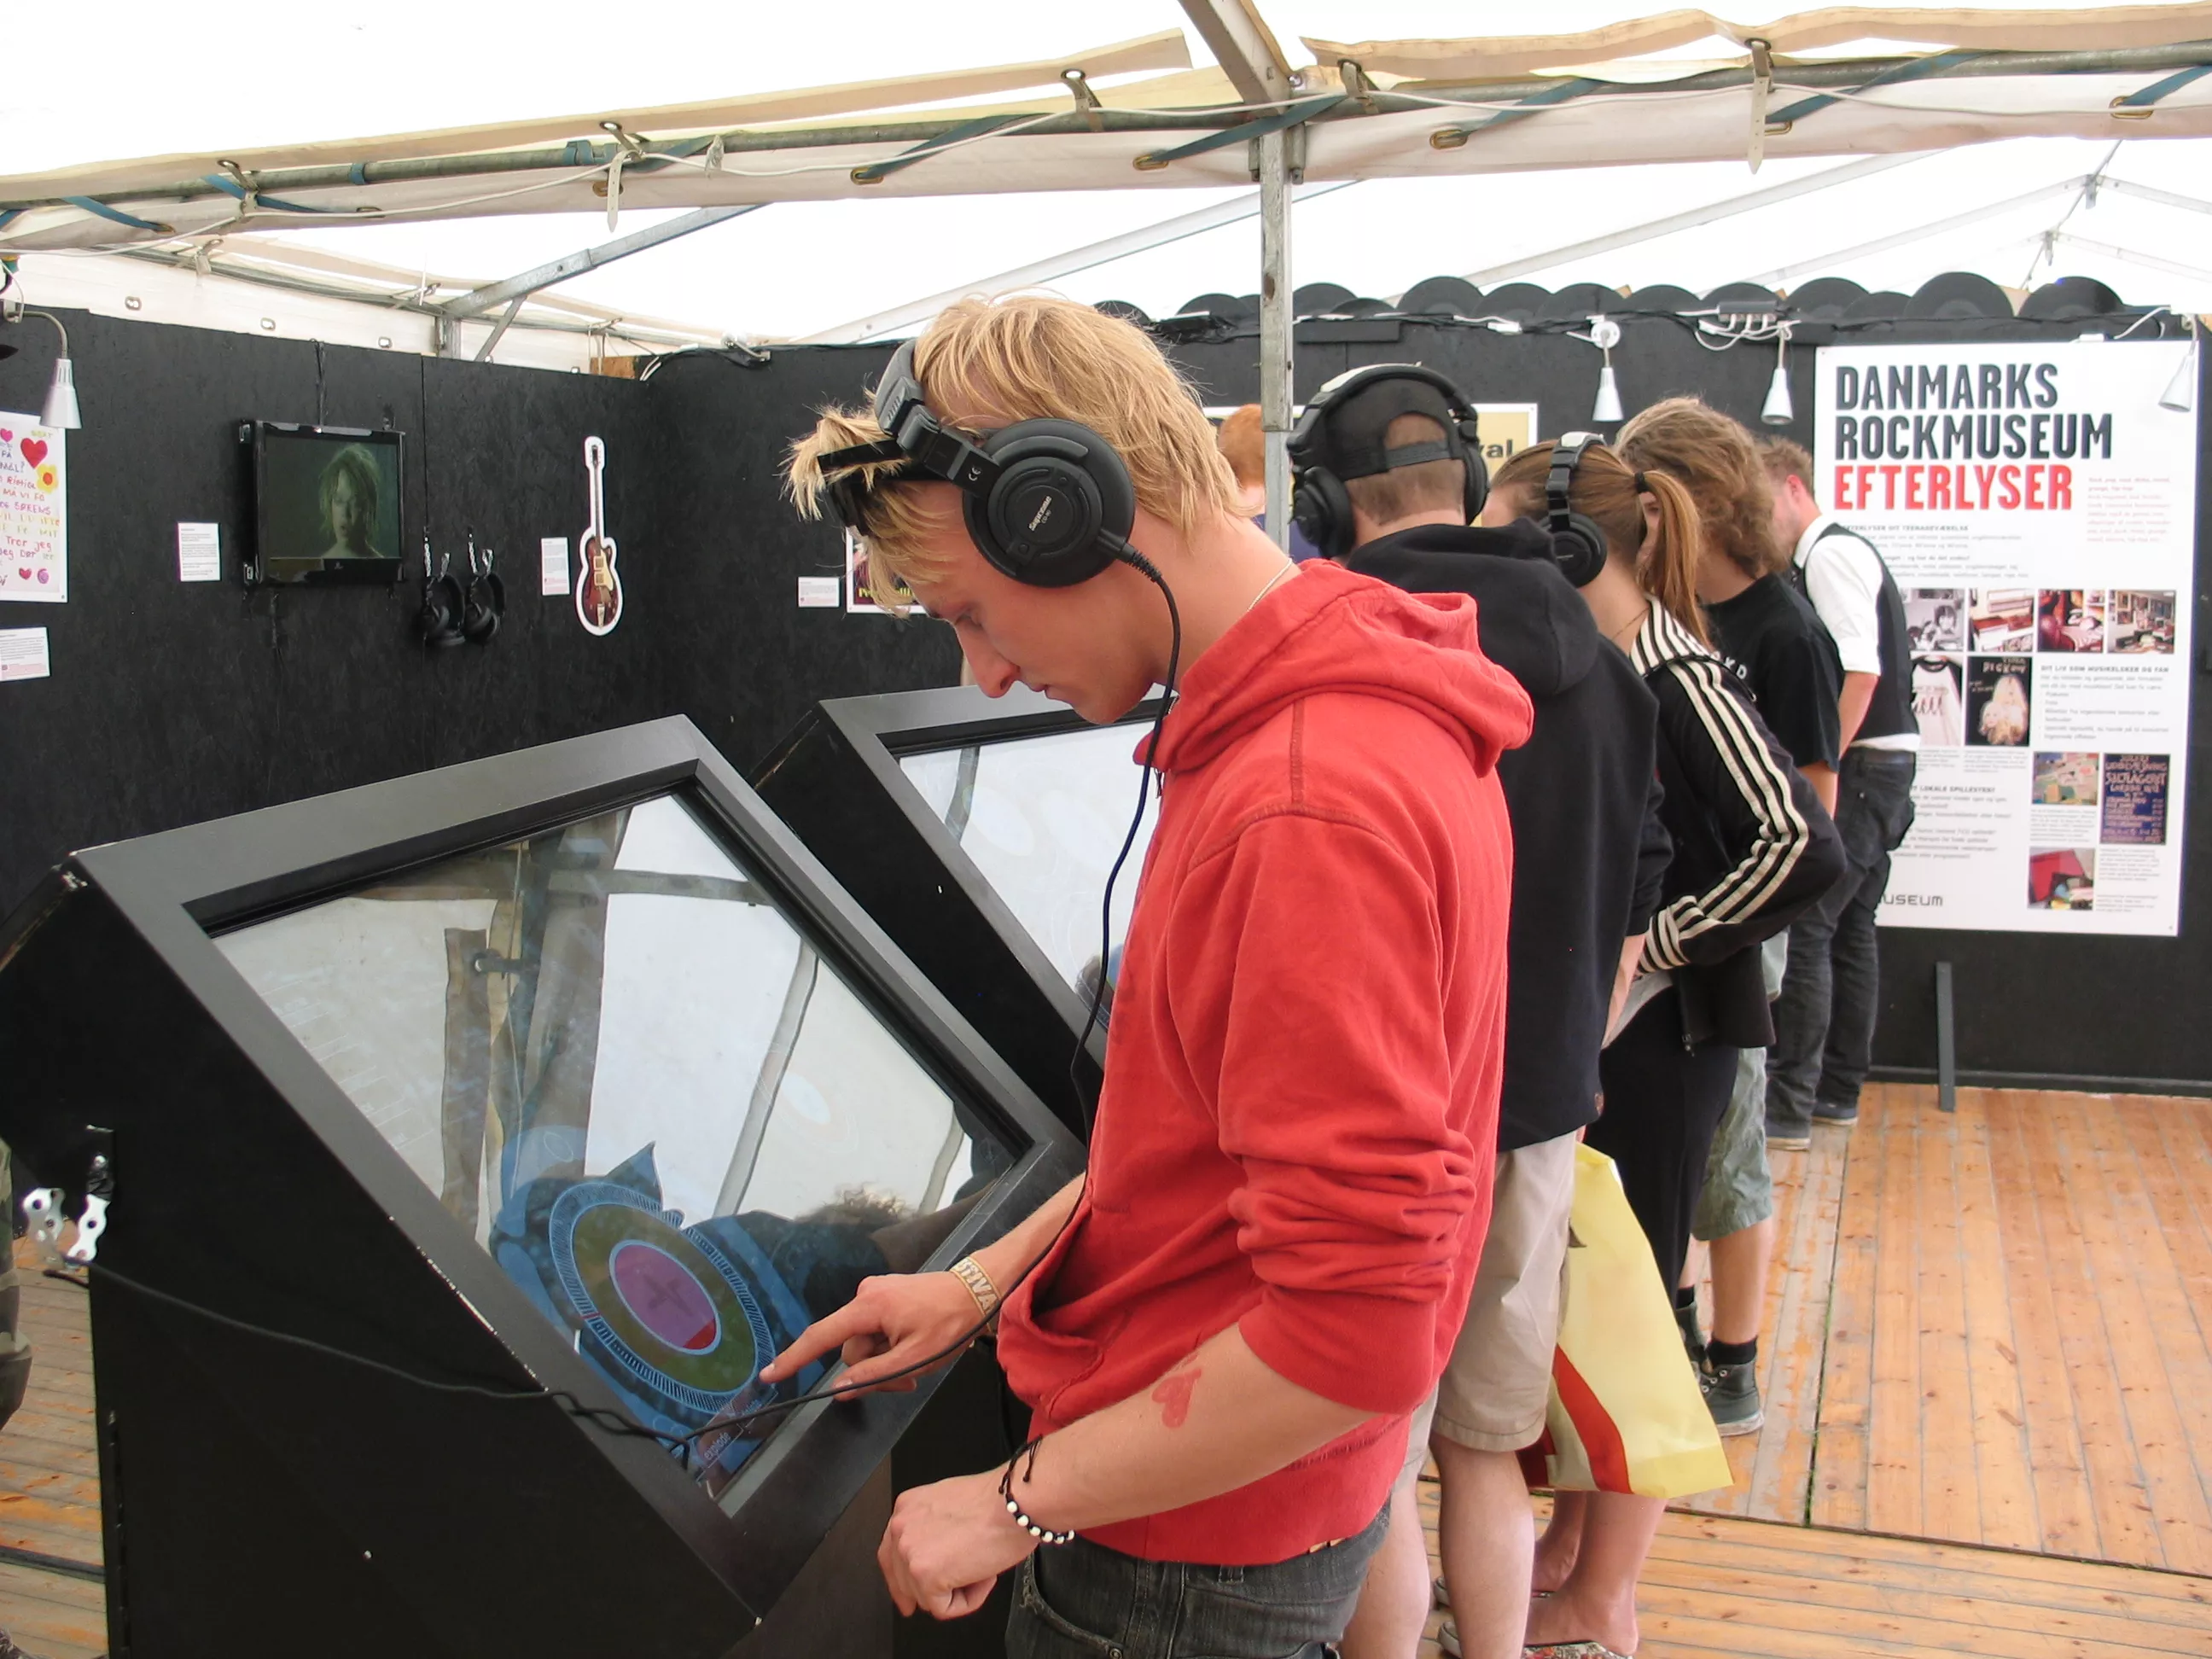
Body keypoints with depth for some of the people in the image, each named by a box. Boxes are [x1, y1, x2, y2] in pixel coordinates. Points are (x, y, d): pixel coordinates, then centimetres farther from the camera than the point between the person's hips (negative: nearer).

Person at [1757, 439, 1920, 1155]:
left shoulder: (1831, 555, -12)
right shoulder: (1842, 552, 19)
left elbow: (1860, 673, -22)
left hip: (1861, 766, -11)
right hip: (1882, 768, 11)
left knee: (1803, 927, -10)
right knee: (1848, 928, 14)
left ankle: (1789, 1104, -9)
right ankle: (1838, 1090, 22)